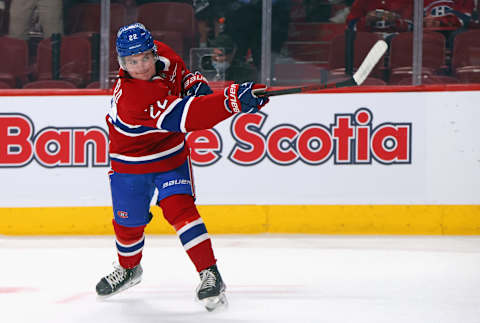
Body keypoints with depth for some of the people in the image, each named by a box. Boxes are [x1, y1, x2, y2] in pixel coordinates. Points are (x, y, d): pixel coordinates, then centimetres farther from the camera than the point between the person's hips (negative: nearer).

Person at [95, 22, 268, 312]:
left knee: (178, 207, -20)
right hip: (130, 162, -2)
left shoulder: (163, 56, -18)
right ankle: (128, 269, 43)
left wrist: (195, 83, -11)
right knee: (128, 223, 11)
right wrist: (234, 100, -54)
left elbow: (178, 71, 11)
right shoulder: (132, 96, -34)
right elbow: (184, 116, -45)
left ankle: (210, 274, -20)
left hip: (171, 154, 2)